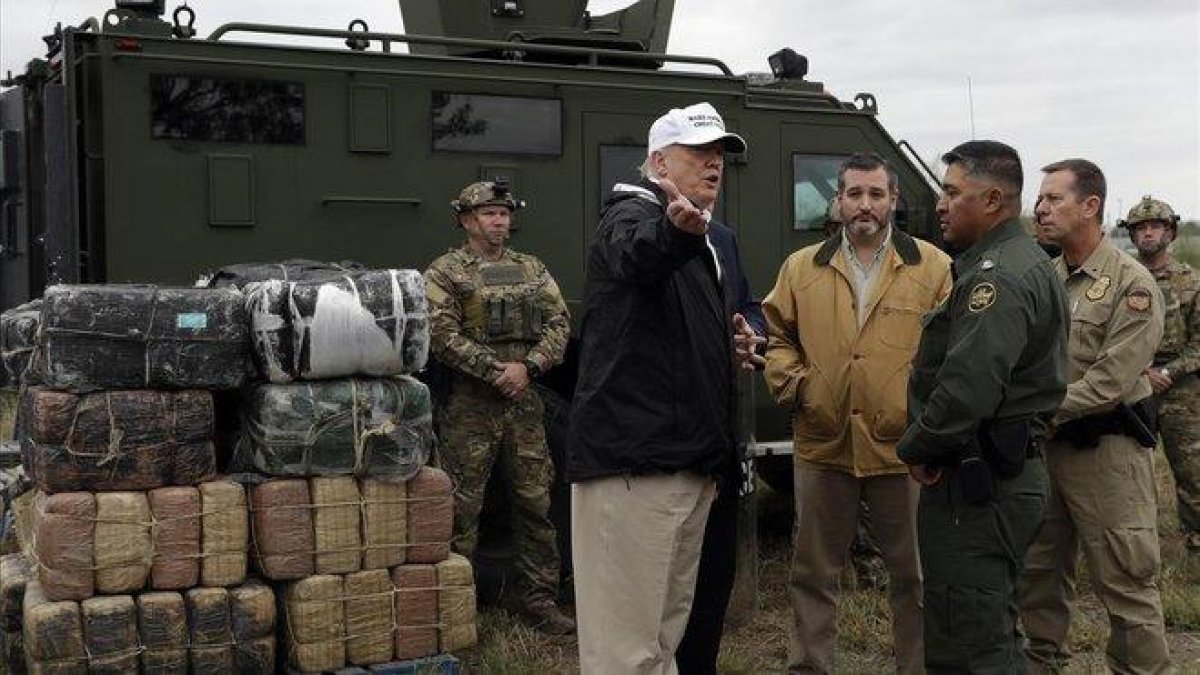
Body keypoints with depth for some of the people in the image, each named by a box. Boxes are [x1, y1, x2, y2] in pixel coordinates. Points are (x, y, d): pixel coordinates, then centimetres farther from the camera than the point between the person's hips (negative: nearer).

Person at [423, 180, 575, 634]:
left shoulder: (532, 270, 14)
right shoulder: (445, 273, 0)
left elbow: (559, 325, 6)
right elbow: (443, 336, -10)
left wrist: (527, 366, -10)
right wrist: (497, 370, -16)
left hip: (524, 402, 5)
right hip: (470, 405, -4)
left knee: (535, 503, 7)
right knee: (462, 508, -1)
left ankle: (540, 601, 17)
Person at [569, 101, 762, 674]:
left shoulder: (697, 242, 21)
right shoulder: (631, 218, -8)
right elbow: (635, 253, -35)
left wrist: (729, 348, 12)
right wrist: (675, 229, -58)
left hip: (689, 463, 10)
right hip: (634, 462, -10)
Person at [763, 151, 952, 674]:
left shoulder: (933, 268, 0)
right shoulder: (801, 268, 7)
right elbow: (775, 335, 12)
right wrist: (792, 384, -3)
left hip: (904, 446, -1)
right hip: (822, 443, 2)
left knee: (914, 573, 11)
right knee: (814, 572, 12)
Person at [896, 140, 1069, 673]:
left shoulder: (998, 277, -18)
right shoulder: (1025, 262, 18)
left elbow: (968, 385, -28)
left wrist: (915, 448, -11)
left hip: (977, 483, -11)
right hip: (1011, 467, 11)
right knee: (993, 631, 20)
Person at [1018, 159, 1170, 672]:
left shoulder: (1132, 285, -13)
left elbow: (1108, 385, -20)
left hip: (1106, 449, -7)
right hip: (1045, 444, 7)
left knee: (1126, 583, 0)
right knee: (1040, 571, 18)